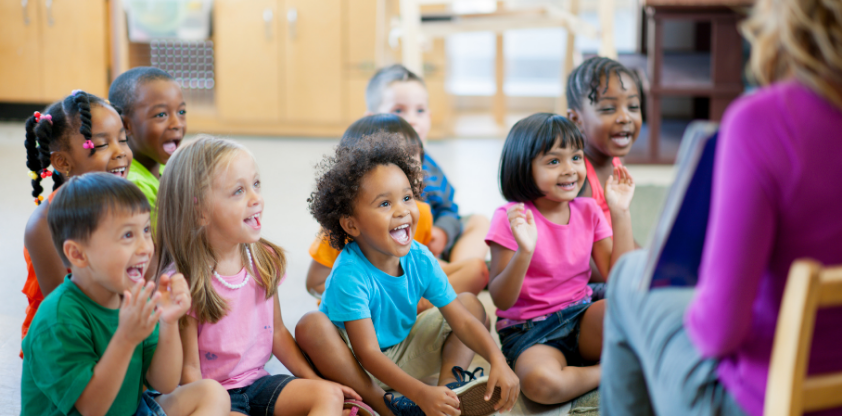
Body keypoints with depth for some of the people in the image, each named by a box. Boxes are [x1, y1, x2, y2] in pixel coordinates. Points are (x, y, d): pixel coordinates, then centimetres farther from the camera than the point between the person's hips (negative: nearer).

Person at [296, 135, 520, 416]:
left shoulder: (420, 260, -13)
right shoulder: (350, 275, -30)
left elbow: (462, 320, -10)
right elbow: (368, 354, -32)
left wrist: (498, 361, -28)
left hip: (402, 354, 6)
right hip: (355, 365, -6)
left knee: (471, 304, 2)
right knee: (311, 326, -35)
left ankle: (449, 384, -22)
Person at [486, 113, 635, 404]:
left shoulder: (588, 211, 4)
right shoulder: (512, 219, -11)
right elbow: (501, 300, -14)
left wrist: (620, 214, -6)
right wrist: (524, 251, -31)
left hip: (581, 318, 3)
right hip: (528, 330, -3)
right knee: (541, 383, -37)